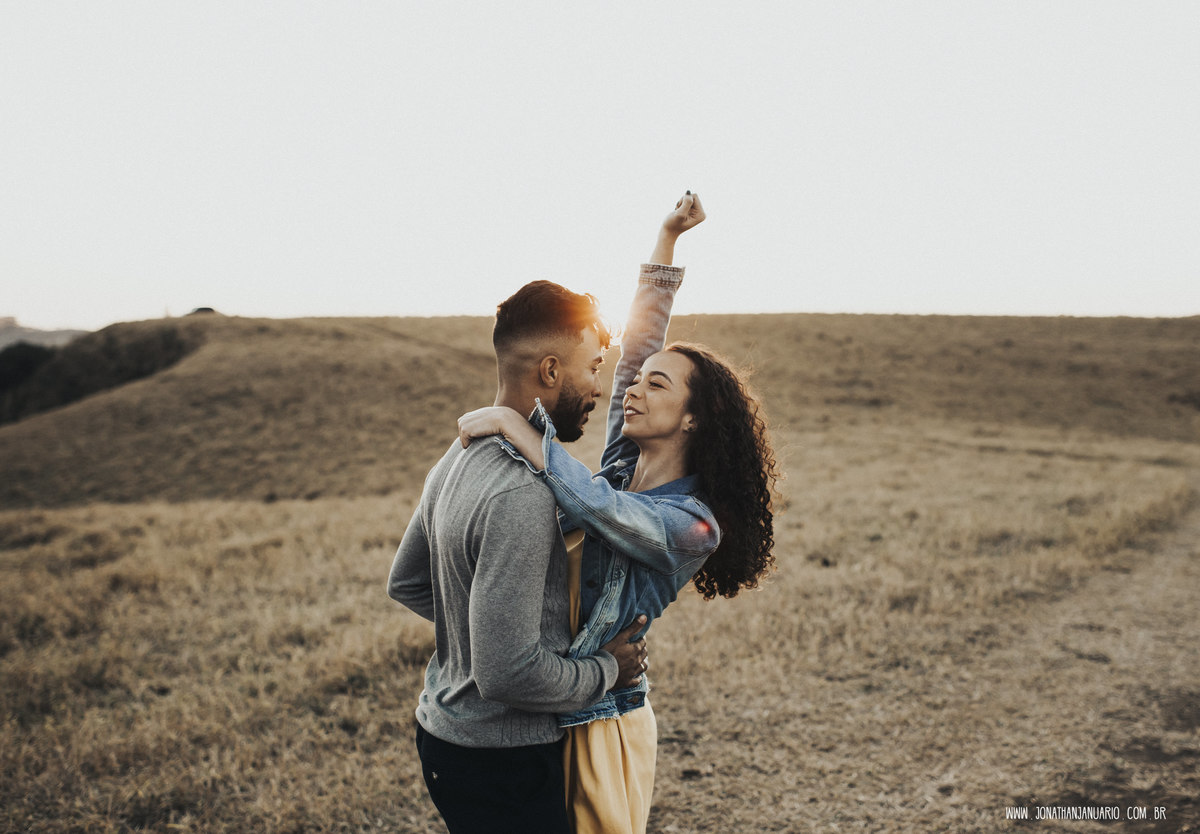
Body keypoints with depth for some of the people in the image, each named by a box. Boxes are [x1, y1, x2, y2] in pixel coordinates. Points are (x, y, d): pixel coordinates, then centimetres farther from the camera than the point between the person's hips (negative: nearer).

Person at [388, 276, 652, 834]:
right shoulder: (520, 496, -28)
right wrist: (607, 669, -13)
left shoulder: (459, 457, 3)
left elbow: (405, 584, 15)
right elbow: (508, 674, -28)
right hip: (500, 762, -9)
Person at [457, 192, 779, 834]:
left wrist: (510, 421, -27)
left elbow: (595, 504, -34)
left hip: (597, 725, -7)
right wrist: (667, 238, 1)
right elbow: (636, 347, 3)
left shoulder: (693, 525, -18)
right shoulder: (622, 465, 2)